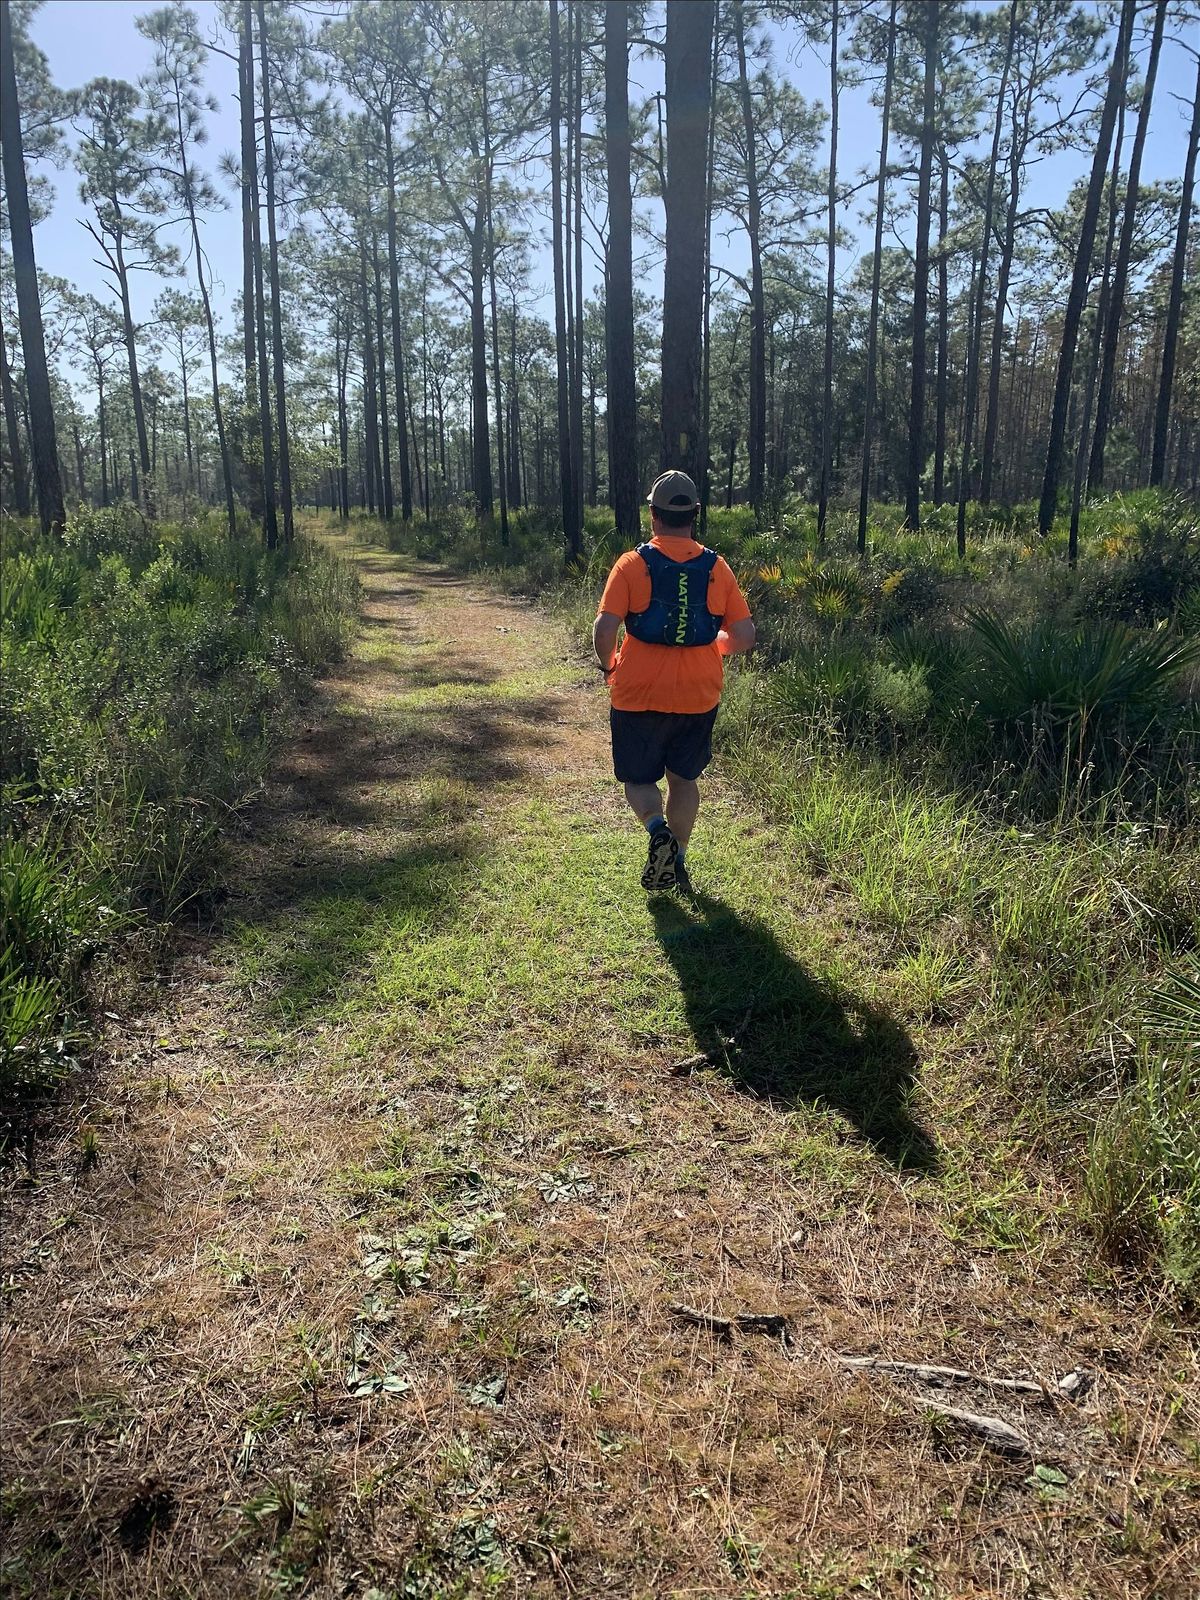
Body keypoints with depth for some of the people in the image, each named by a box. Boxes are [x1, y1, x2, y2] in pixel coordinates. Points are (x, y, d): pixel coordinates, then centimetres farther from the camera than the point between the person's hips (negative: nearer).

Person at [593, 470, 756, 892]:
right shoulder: (716, 567, -2)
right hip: (698, 695, 3)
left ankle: (658, 830, -15)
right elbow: (744, 637, -3)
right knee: (683, 778, 20)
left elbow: (604, 629, -16)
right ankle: (677, 861, 27)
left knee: (639, 778, 13)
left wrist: (608, 665, 4)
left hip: (639, 694, -2)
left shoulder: (633, 564, -9)